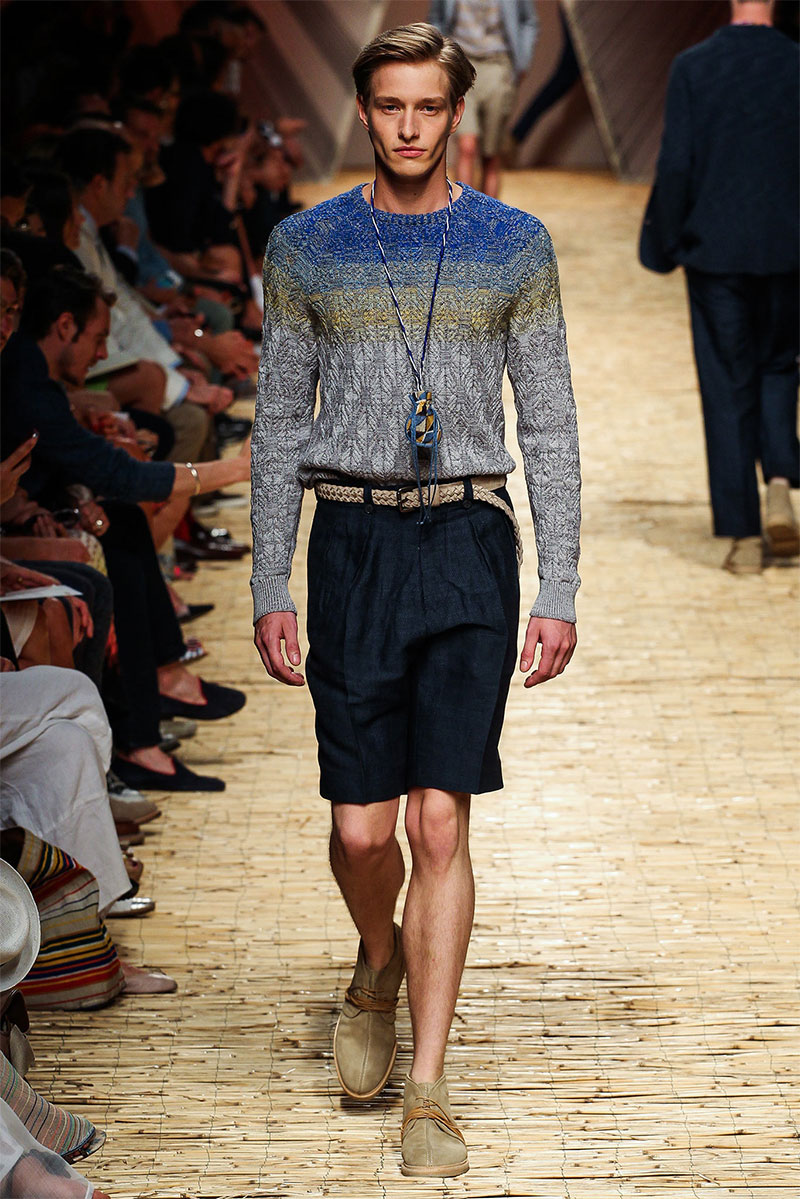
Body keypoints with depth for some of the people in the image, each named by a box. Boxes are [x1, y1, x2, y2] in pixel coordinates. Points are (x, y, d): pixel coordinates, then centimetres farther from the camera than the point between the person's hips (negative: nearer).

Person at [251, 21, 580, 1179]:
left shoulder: (515, 246, 5)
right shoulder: (306, 248, 7)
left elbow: (550, 430, 5)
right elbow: (279, 427, 9)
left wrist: (559, 594, 0)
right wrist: (270, 589, 4)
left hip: (469, 542, -1)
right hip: (354, 543, 1)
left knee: (441, 826, -4)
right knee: (363, 827, 0)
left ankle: (427, 1097, 4)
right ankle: (381, 961, 36)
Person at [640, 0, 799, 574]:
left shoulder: (692, 67, -7)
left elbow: (675, 167, -8)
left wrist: (663, 245, 4)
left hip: (715, 252, -1)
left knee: (728, 388, 6)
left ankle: (744, 535, 5)